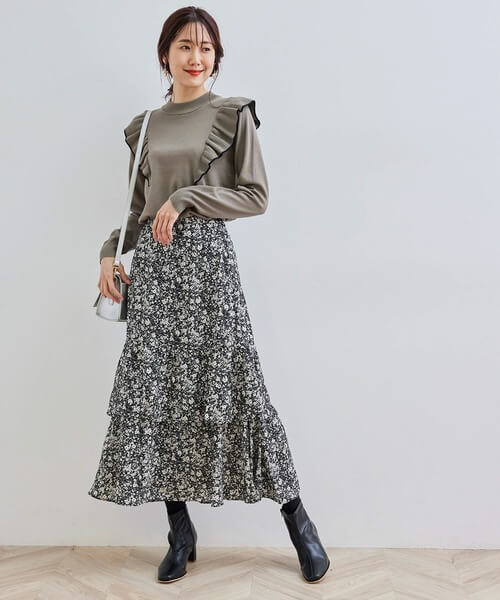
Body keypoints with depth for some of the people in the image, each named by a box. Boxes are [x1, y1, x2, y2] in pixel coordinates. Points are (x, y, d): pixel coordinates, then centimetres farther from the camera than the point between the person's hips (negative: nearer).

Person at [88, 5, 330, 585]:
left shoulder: (233, 114, 4)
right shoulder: (145, 126, 17)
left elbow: (256, 195, -2)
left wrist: (185, 199, -10)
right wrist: (111, 253, 7)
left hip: (207, 258, -4)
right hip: (153, 262, 5)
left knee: (230, 386, -6)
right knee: (155, 391, 1)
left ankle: (296, 517, 10)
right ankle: (180, 530, 15)